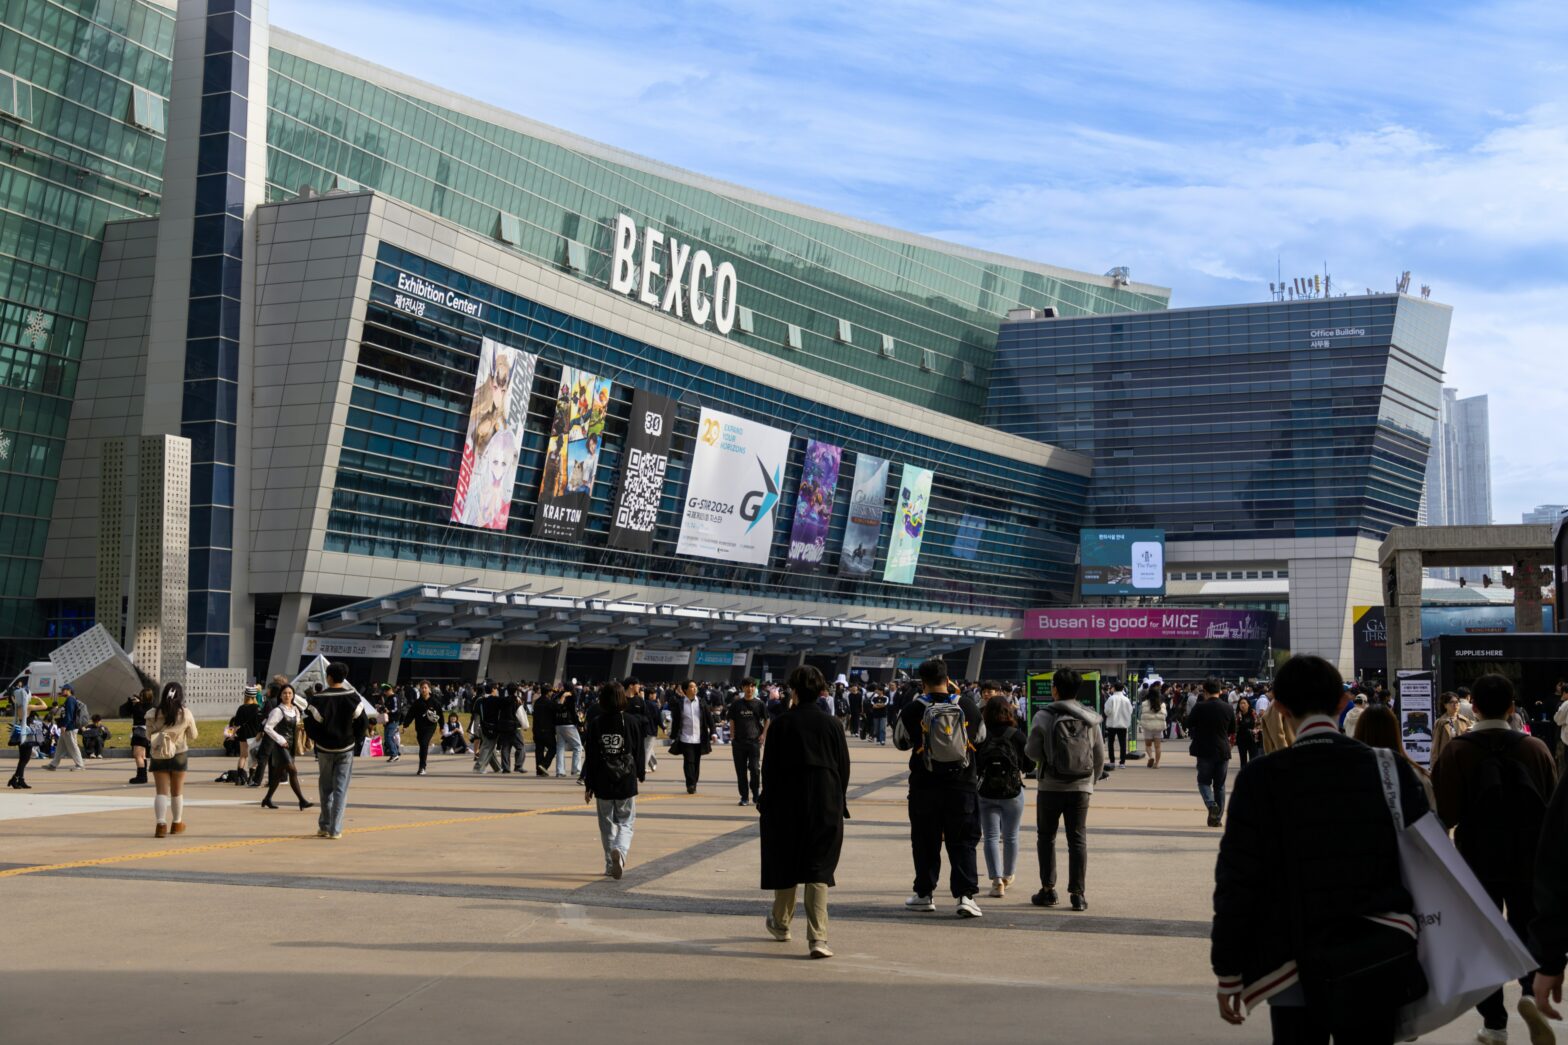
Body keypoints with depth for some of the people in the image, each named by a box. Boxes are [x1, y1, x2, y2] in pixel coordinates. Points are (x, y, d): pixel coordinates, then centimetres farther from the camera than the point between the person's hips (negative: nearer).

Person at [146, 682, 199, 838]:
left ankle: (161, 824, -15)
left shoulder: (154, 714, -6)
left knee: (161, 791, 1)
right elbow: (193, 736, 4)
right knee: (177, 791, 14)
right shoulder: (186, 715, -8)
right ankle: (177, 823, 28)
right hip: (179, 755, 0)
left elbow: (149, 736, 1)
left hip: (158, 756, 0)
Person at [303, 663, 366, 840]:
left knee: (326, 788, 14)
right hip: (346, 749, 1)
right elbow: (361, 723, 0)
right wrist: (356, 741, 13)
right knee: (341, 789, 3)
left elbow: (310, 725, -9)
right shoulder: (354, 698, -4)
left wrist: (315, 739, 10)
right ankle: (335, 829, 0)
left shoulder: (318, 699, -12)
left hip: (325, 749, -1)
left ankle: (324, 826, 17)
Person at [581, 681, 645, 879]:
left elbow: (591, 756, -2)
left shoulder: (596, 723, -4)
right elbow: (638, 751, 2)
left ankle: (611, 864, 16)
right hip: (626, 781, -1)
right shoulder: (631, 721, -5)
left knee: (607, 825, 13)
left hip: (602, 782, 1)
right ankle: (620, 850, -21)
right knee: (626, 822, 6)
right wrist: (641, 773, 20)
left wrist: (588, 785, 5)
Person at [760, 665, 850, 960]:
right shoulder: (832, 724, -2)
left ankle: (780, 924, 35)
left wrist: (765, 802, 8)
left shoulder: (781, 724, -5)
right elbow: (844, 767, 3)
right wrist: (839, 802, 14)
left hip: (787, 803, 0)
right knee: (819, 869, 0)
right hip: (826, 804, 0)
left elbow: (770, 767, -2)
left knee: (785, 865, 17)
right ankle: (817, 938, -10)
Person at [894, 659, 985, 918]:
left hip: (925, 785, 0)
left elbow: (900, 741, 6)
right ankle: (965, 894, -8)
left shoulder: (914, 709, -8)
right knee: (963, 841, 3)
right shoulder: (968, 706, -3)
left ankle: (924, 894, 18)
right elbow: (980, 736, 16)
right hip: (963, 784, 1)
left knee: (926, 841, 11)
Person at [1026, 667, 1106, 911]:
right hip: (1081, 787, 2)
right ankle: (1078, 893, 1)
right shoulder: (1090, 719, 2)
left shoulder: (1044, 716, -8)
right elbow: (1100, 757, 6)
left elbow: (1032, 752, -6)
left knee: (1046, 838, 12)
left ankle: (1048, 889, 12)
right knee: (1078, 839, 5)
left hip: (1051, 786, -2)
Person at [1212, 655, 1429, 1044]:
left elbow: (1237, 880, -7)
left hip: (1296, 968, -2)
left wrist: (1228, 973, 2)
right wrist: (1418, 958, 14)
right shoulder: (1392, 770, -2)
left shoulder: (1261, 778, -9)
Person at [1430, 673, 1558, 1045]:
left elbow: (1446, 815, -15)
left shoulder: (1457, 752, -13)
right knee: (1528, 931, 18)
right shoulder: (1536, 749, -6)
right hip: (1528, 861, 2)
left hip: (1478, 861, -1)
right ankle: (1532, 992, -6)